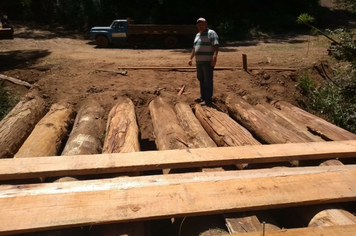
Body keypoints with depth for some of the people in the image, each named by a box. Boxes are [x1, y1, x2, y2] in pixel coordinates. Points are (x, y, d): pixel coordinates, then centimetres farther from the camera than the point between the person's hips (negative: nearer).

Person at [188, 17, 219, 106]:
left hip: (208, 62, -8)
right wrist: (191, 58, 23)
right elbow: (194, 48, 27)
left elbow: (216, 46, -17)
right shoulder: (197, 35, 20)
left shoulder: (211, 33, -5)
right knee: (201, 79, 15)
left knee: (208, 81, -6)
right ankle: (203, 97, 28)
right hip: (199, 62, 8)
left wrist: (214, 58, -28)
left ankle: (208, 100, -3)